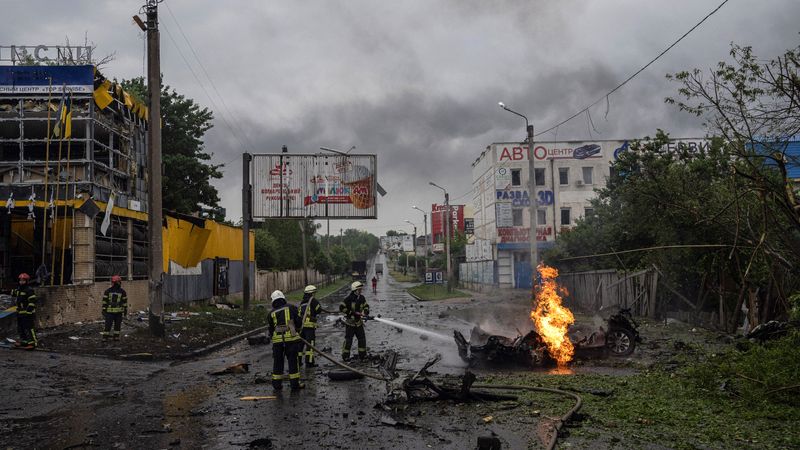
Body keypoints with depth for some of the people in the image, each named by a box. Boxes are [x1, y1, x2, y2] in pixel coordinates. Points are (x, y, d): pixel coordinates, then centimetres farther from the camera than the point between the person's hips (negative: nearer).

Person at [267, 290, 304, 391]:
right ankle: (295, 384, 6)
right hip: (291, 337, -2)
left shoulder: (271, 313, 12)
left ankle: (277, 384, 15)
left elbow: (270, 329, 14)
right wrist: (298, 328, 24)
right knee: (293, 361, 4)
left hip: (277, 340, 2)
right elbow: (298, 321, 3)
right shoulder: (291, 308, 5)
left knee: (277, 361, 12)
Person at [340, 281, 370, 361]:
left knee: (362, 339, 8)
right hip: (350, 322, -6)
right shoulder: (349, 299, -15)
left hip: (359, 322, 6)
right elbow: (342, 307, -15)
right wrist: (351, 313, -18)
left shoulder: (362, 298, 4)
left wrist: (365, 312, -7)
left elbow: (366, 306, 15)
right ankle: (345, 355, 9)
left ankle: (362, 354, 20)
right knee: (348, 339, -2)